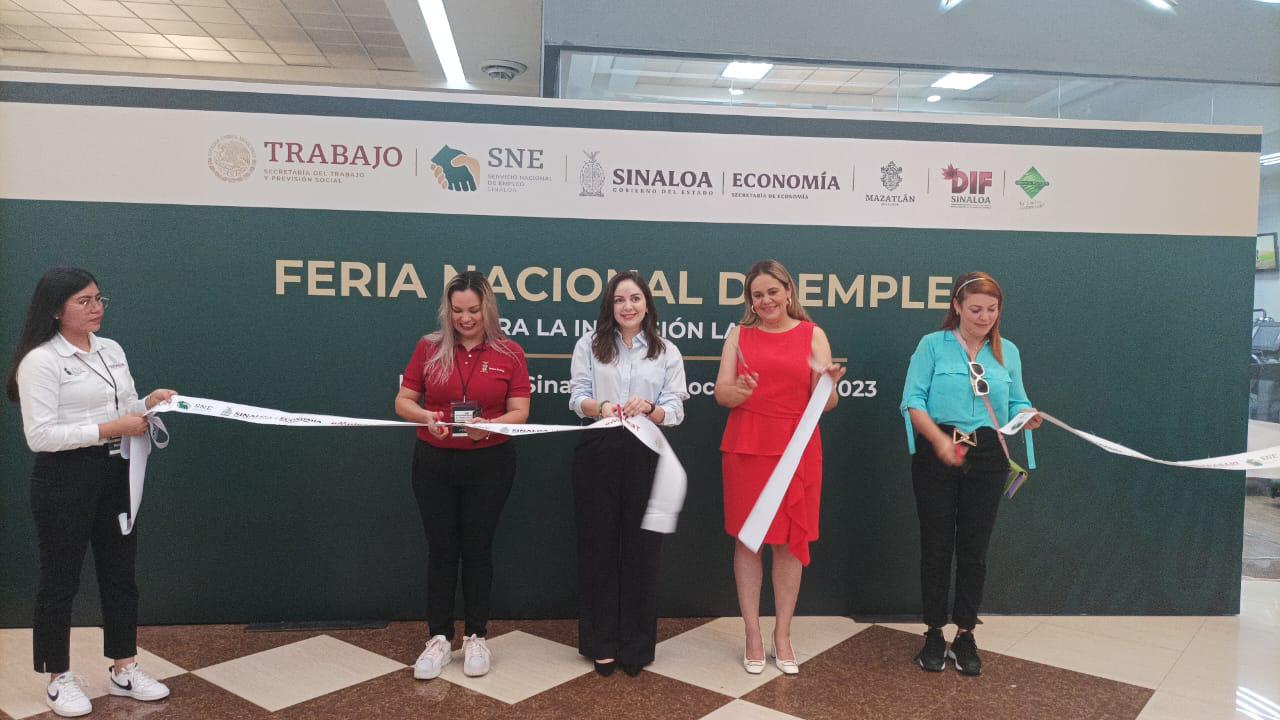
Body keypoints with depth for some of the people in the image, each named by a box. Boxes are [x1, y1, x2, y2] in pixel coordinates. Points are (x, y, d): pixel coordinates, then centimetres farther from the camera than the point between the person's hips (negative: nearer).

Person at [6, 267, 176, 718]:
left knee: (120, 572, 13)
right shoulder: (40, 361, -13)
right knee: (60, 579, 6)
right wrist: (111, 428, -22)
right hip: (65, 479, -7)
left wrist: (150, 403, -3)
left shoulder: (112, 350, 9)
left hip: (115, 474, 7)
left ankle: (124, 670, 26)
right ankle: (58, 680, 22)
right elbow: (40, 436, -19)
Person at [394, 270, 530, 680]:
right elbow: (403, 402, 1)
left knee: (477, 547, 8)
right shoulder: (428, 348, 0)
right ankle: (439, 638, 18)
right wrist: (426, 417, -20)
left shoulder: (509, 354, -3)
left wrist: (489, 425, -26)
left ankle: (476, 637, 21)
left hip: (489, 464, -1)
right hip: (434, 463, 1)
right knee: (441, 548, 7)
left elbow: (519, 412, -6)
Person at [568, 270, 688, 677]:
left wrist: (648, 407, -22)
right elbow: (577, 399, -1)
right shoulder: (589, 345, 7)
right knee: (598, 545, 4)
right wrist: (601, 407, -23)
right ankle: (601, 643, 17)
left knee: (641, 548, 5)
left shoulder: (667, 352, 7)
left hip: (646, 456, 0)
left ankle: (636, 645, 18)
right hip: (598, 453, 0)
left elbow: (675, 411, 0)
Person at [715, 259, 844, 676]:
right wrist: (740, 390, -23)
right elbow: (721, 393, -1)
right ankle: (753, 635, 17)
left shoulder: (812, 334, 4)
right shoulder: (739, 334, 6)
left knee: (791, 541, 6)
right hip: (746, 447, 0)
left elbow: (824, 404, 0)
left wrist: (828, 384, -22)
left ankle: (783, 636, 19)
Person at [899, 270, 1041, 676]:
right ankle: (934, 633, 18)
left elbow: (1016, 403, 10)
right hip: (936, 456, -2)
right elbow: (913, 401, -7)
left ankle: (965, 635, 21)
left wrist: (1028, 416, -14)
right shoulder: (933, 345, 0)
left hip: (987, 458, 3)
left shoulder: (1007, 352, 11)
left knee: (974, 550, 8)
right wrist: (939, 439, -21)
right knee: (936, 546, 4)